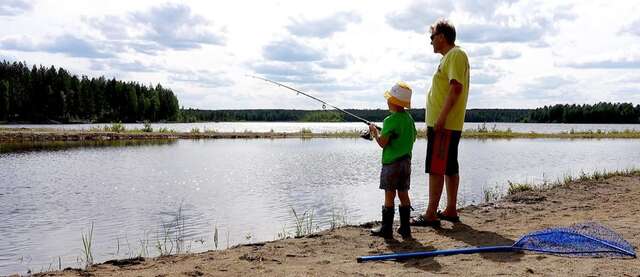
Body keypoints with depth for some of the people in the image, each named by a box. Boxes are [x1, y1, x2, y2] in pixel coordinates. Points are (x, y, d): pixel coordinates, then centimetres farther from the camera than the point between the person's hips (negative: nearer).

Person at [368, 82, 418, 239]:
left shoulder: (390, 121, -16)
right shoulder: (409, 118, 7)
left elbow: (382, 143, -16)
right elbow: (413, 137, 18)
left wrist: (374, 131, -1)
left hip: (391, 163, -7)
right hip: (406, 161, 7)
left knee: (389, 195, 0)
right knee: (403, 194, 10)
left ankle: (386, 229, 5)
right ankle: (405, 229, 12)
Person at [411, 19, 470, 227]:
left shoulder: (456, 55, -10)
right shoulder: (449, 57, 20)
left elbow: (456, 88, -21)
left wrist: (441, 117, -26)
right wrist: (433, 123, 21)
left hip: (444, 124, -10)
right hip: (447, 124, 10)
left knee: (436, 169, -11)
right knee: (449, 168, 13)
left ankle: (431, 215, -10)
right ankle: (451, 210, 21)